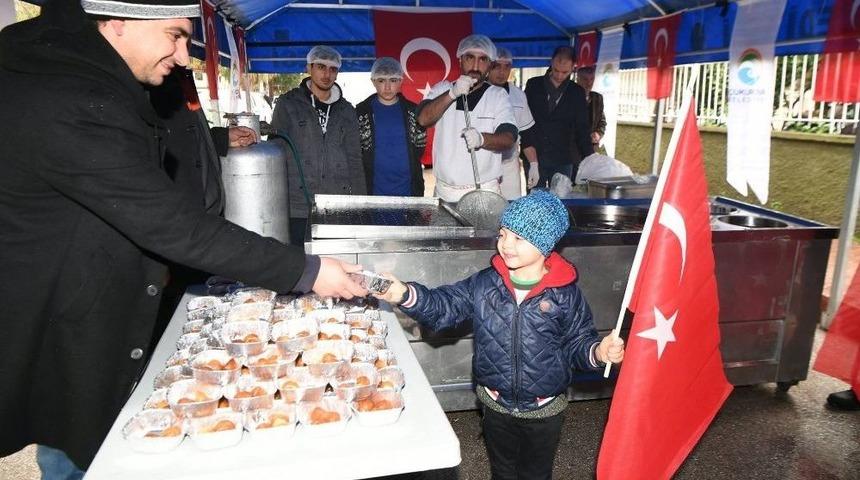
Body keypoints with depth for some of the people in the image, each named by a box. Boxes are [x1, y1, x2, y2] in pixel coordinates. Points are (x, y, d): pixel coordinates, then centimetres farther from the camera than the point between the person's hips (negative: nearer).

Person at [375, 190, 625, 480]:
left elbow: (577, 343, -7)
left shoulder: (565, 294, -15)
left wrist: (599, 351, -29)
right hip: (496, 404, 2)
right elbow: (444, 307, -13)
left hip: (544, 411, -2)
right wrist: (405, 295, -30)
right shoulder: (484, 284, -11)